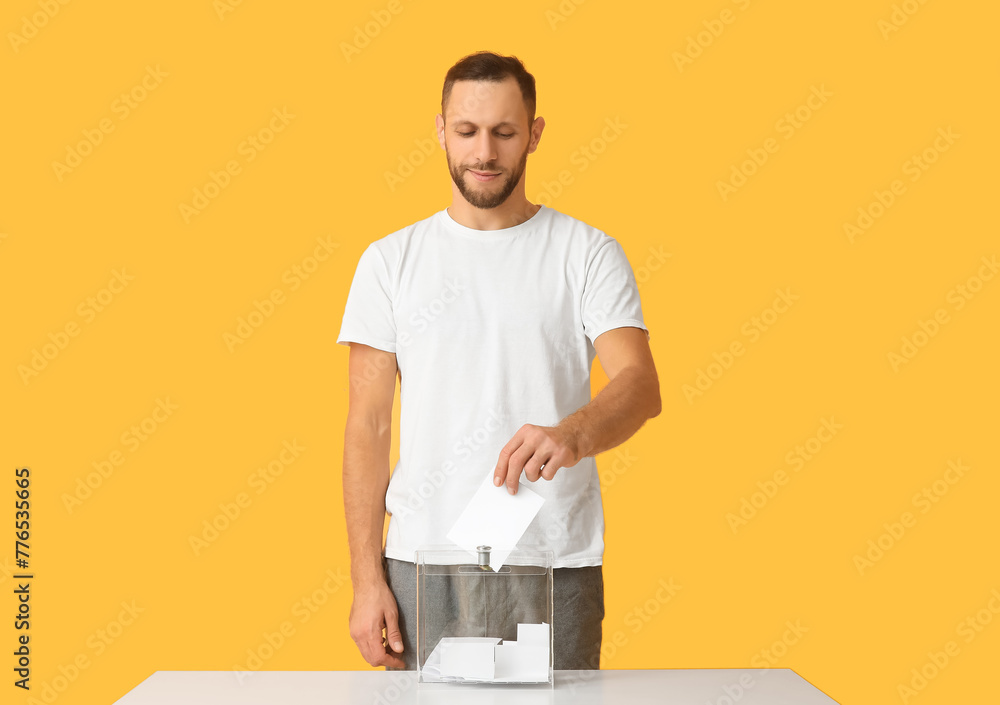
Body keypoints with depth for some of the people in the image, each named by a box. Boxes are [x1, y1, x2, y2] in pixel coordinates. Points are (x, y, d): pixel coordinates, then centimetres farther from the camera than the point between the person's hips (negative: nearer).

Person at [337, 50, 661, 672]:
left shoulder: (588, 254, 3)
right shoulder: (391, 261, 7)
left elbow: (640, 384, -11)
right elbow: (368, 426, 4)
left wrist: (571, 434, -33)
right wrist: (367, 580, -3)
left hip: (557, 570, -1)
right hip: (423, 566, 1)